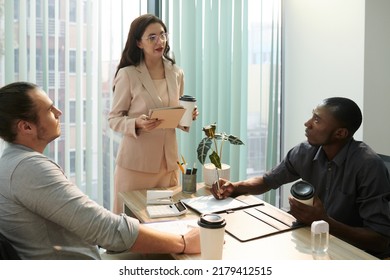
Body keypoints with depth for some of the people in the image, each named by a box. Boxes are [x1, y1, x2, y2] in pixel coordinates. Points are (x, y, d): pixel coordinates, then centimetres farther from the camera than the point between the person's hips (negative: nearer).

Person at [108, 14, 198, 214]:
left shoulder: (176, 73, 5)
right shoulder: (127, 74, -9)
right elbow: (114, 119, -6)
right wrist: (137, 123, -24)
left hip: (169, 160, 5)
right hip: (136, 162, -4)